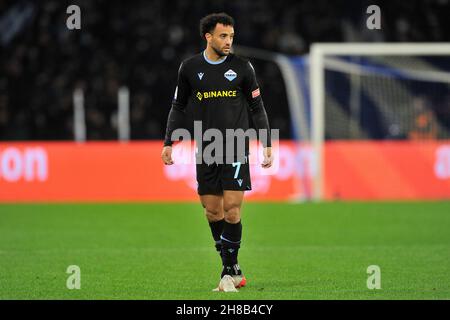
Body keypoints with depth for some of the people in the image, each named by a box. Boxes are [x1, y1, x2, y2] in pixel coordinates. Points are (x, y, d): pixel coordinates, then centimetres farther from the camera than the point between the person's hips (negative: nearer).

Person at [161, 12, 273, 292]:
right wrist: (168, 143, 6)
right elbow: (179, 107, 13)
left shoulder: (242, 67, 0)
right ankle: (234, 271, 14)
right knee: (212, 210, 2)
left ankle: (229, 271, -1)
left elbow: (257, 108, 7)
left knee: (232, 209, -10)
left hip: (236, 149, -2)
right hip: (206, 150, 2)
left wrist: (267, 145, 1)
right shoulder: (190, 68, 4)